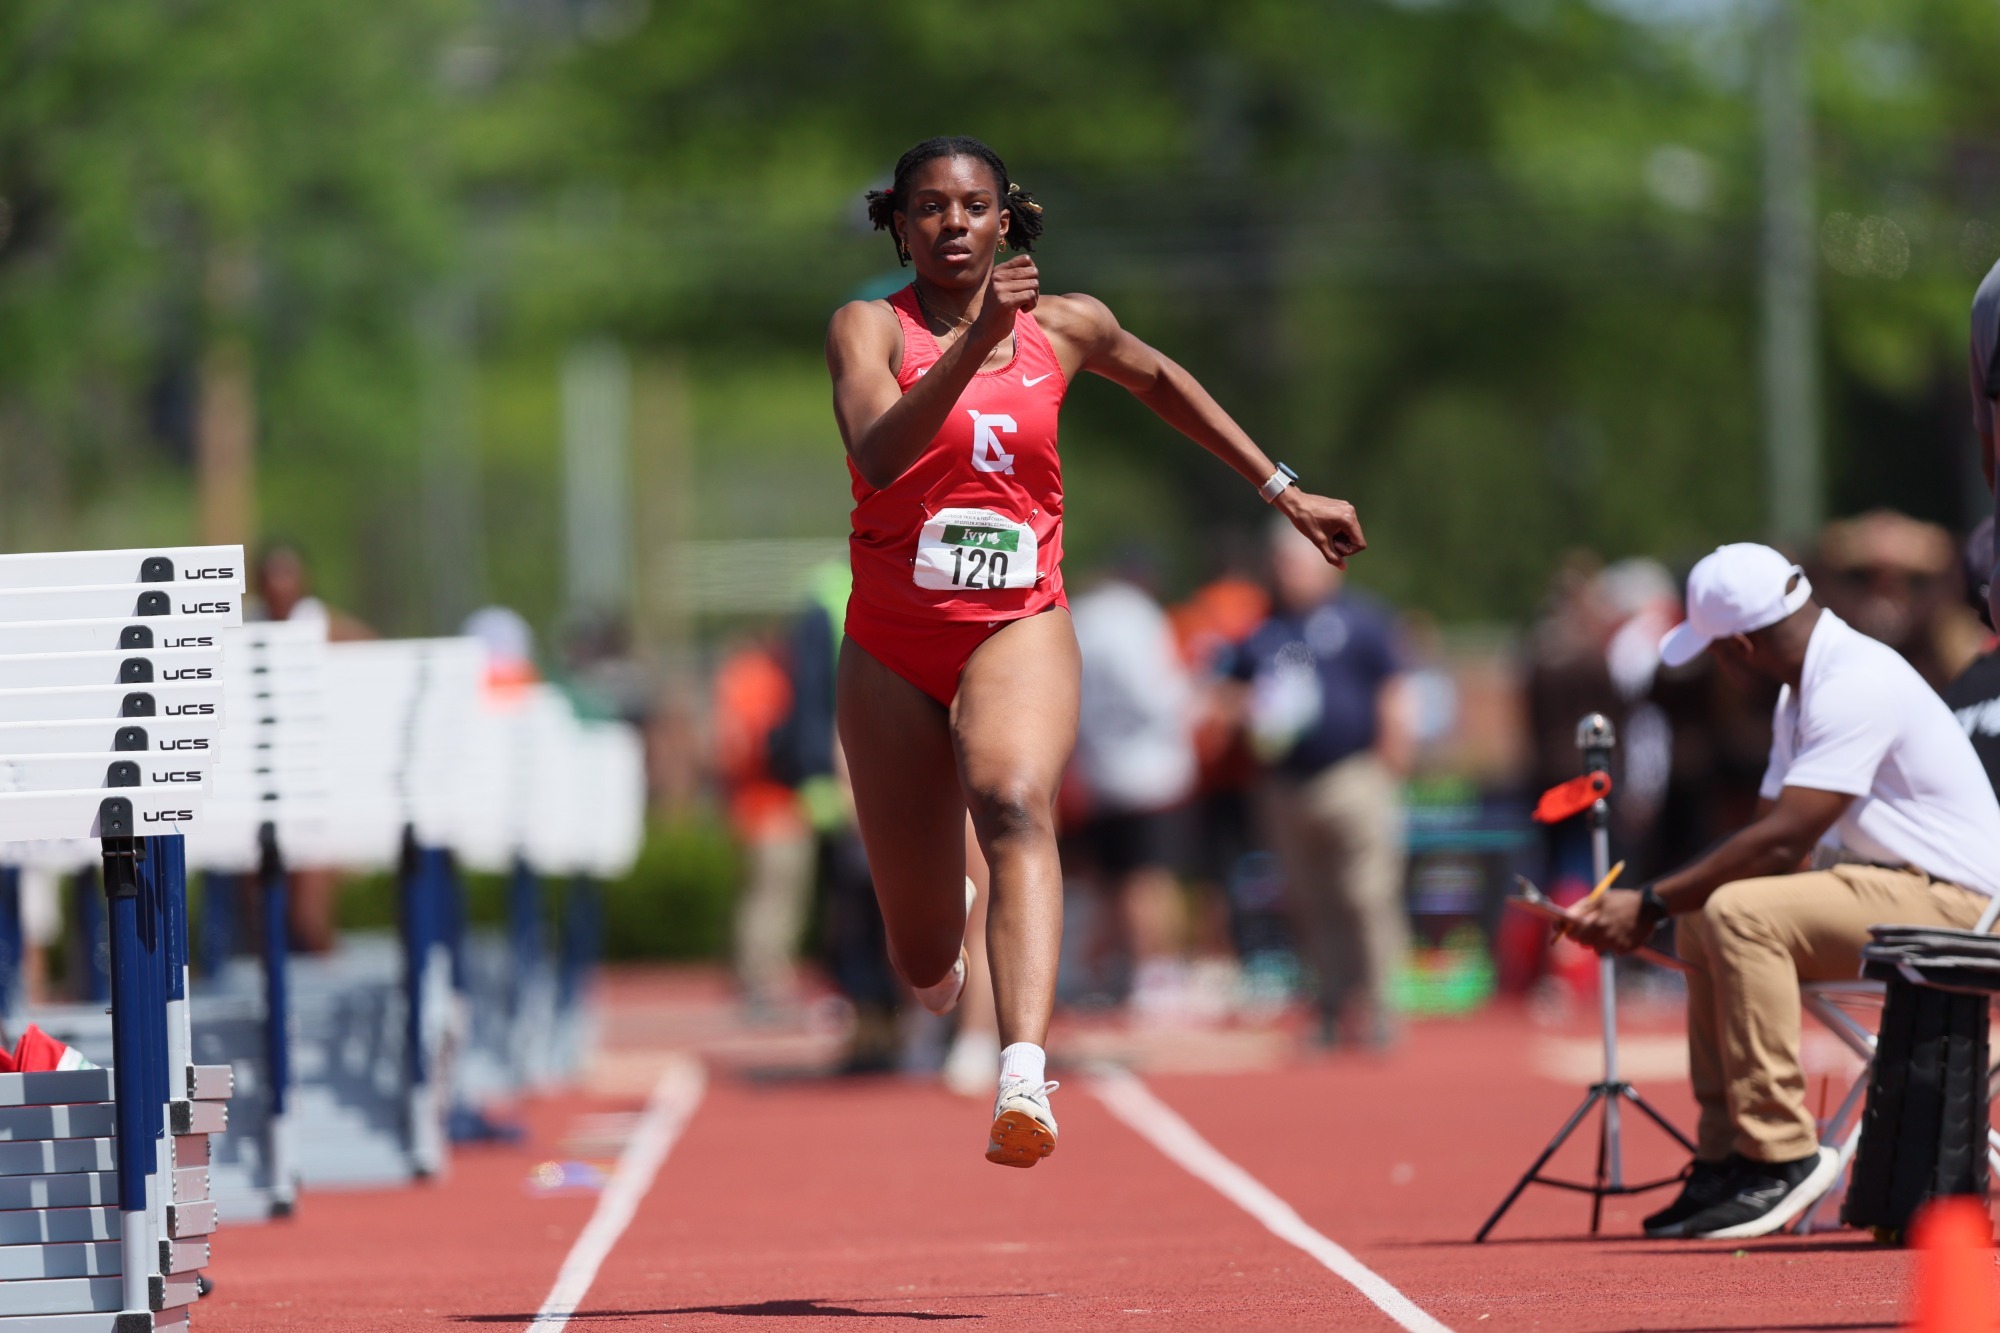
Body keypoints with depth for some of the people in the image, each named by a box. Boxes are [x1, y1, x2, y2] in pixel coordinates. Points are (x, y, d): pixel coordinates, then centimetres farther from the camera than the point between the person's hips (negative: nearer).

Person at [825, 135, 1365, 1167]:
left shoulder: (1064, 328, 4)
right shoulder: (870, 328, -6)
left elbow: (1159, 381, 26)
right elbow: (877, 454, -25)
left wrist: (1284, 492, 27)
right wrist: (974, 340, -35)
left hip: (1018, 626, 0)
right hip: (892, 643, 0)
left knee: (1015, 804, -34)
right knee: (923, 957, 5)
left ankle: (1023, 1076, -52)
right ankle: (939, 967, 47)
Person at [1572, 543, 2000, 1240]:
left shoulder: (1854, 684, -20)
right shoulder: (1803, 690, 14)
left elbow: (1781, 842, -24)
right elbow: (1770, 835, 14)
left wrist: (1653, 905, -18)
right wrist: (1642, 908, 2)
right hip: (1883, 884, 11)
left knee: (1740, 913, -26)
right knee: (1705, 916, 11)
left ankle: (1782, 1154, -22)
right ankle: (1726, 1158, 7)